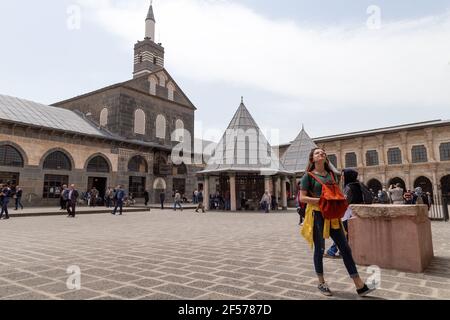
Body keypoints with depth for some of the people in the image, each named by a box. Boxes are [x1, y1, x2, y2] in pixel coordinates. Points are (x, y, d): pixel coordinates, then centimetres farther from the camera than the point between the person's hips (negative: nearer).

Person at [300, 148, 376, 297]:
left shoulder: (332, 174, 12)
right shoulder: (309, 175, -4)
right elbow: (302, 197, -10)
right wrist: (320, 200, -20)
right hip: (317, 215, -5)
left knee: (345, 248, 4)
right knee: (319, 249, 5)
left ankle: (360, 286, 11)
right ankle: (321, 283, 23)